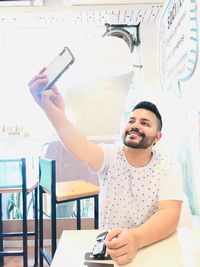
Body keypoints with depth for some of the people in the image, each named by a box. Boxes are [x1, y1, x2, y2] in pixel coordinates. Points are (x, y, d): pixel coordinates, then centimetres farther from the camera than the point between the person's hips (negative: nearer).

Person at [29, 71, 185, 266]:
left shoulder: (168, 168, -6)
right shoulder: (110, 155, -6)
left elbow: (170, 214, -19)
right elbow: (83, 149, -27)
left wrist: (136, 238, -39)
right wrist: (54, 112, -46)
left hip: (153, 246, 1)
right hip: (108, 246, 0)